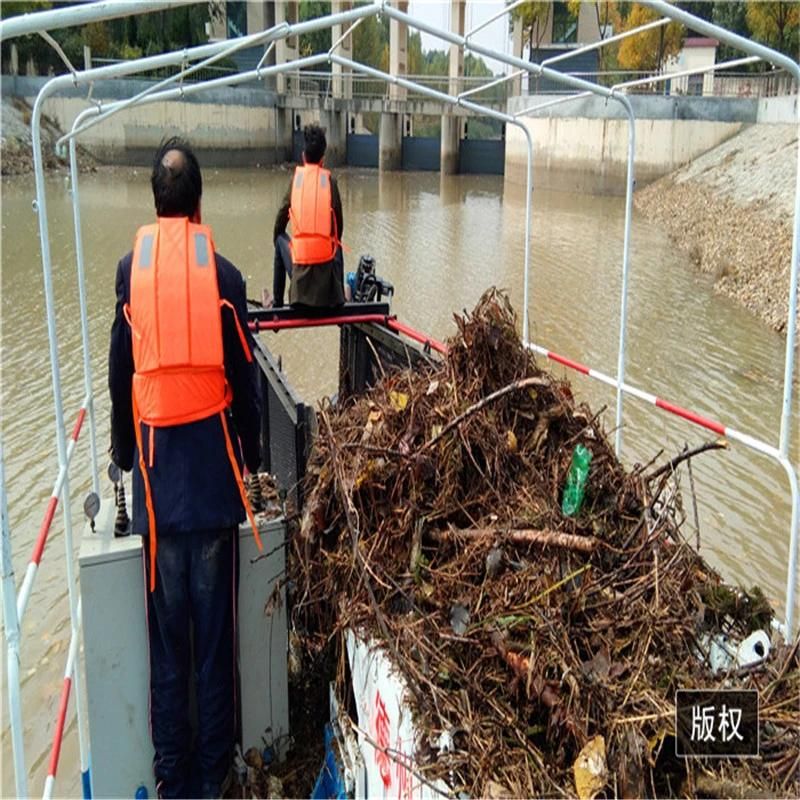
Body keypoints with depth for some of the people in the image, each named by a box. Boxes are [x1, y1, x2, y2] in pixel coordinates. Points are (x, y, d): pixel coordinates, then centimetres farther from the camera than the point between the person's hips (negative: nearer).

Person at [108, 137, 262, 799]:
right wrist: (252, 455, 13)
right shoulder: (224, 274, -4)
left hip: (157, 468, 1)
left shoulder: (129, 271, 0)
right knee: (215, 628, 9)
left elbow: (120, 377, 4)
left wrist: (124, 456, 16)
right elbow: (245, 379, 0)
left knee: (166, 629, 11)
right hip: (213, 464, -1)